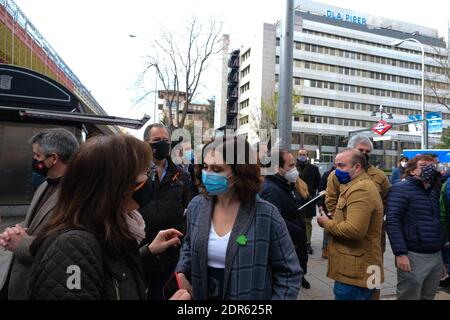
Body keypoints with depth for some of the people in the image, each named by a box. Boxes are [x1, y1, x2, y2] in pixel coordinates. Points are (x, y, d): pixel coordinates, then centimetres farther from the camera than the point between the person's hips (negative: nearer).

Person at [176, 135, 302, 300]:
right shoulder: (196, 206, -9)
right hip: (202, 294, 4)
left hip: (250, 295, -3)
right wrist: (181, 272, -4)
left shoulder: (266, 215, -22)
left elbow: (289, 274, -11)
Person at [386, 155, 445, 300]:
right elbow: (392, 221, -16)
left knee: (428, 297, 18)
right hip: (414, 256, -7)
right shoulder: (400, 189, -8)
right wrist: (400, 253, -22)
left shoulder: (434, 190, 16)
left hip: (437, 255, 7)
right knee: (409, 296, 3)